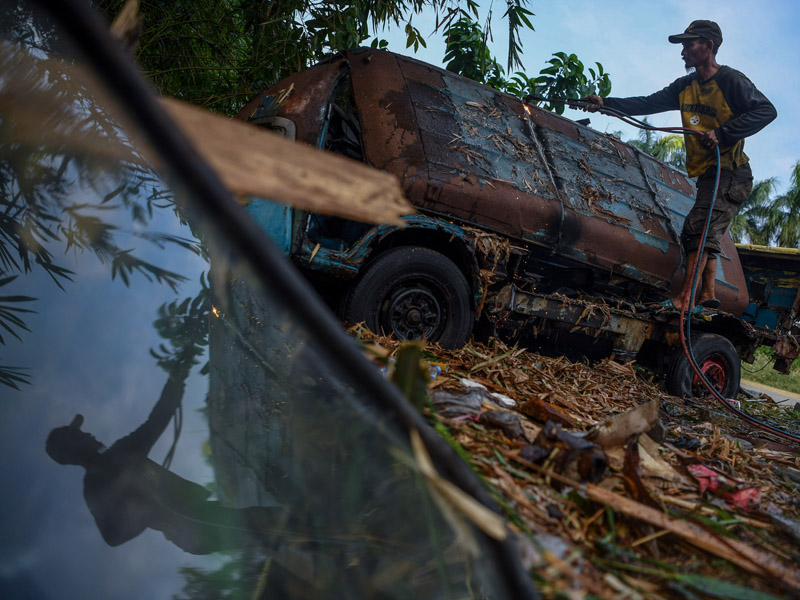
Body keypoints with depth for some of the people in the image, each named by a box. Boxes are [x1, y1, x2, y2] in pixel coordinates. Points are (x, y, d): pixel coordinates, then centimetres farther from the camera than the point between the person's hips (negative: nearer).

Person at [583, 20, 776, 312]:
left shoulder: (730, 80, -11)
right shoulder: (685, 86, 13)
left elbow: (766, 110, -19)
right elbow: (648, 104, 8)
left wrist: (722, 134, -27)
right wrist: (605, 103, -2)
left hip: (729, 172, -9)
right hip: (708, 174, 9)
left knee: (697, 228, -20)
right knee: (706, 236, 8)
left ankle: (685, 298, -24)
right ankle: (707, 295, 10)